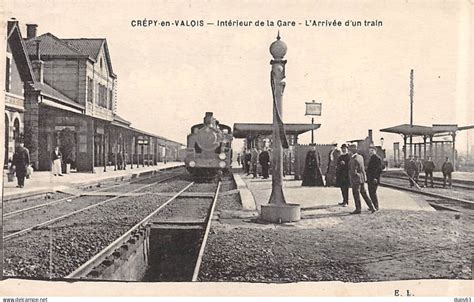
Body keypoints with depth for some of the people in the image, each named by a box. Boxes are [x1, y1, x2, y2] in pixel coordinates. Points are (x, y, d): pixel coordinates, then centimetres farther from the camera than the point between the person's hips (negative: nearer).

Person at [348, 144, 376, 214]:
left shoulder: (354, 160, -22)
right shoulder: (360, 157, 6)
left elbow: (353, 172, -24)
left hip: (356, 179, -9)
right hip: (362, 178, 9)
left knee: (356, 195, 4)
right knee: (364, 194, 14)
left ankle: (358, 209, 13)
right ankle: (372, 207, 14)